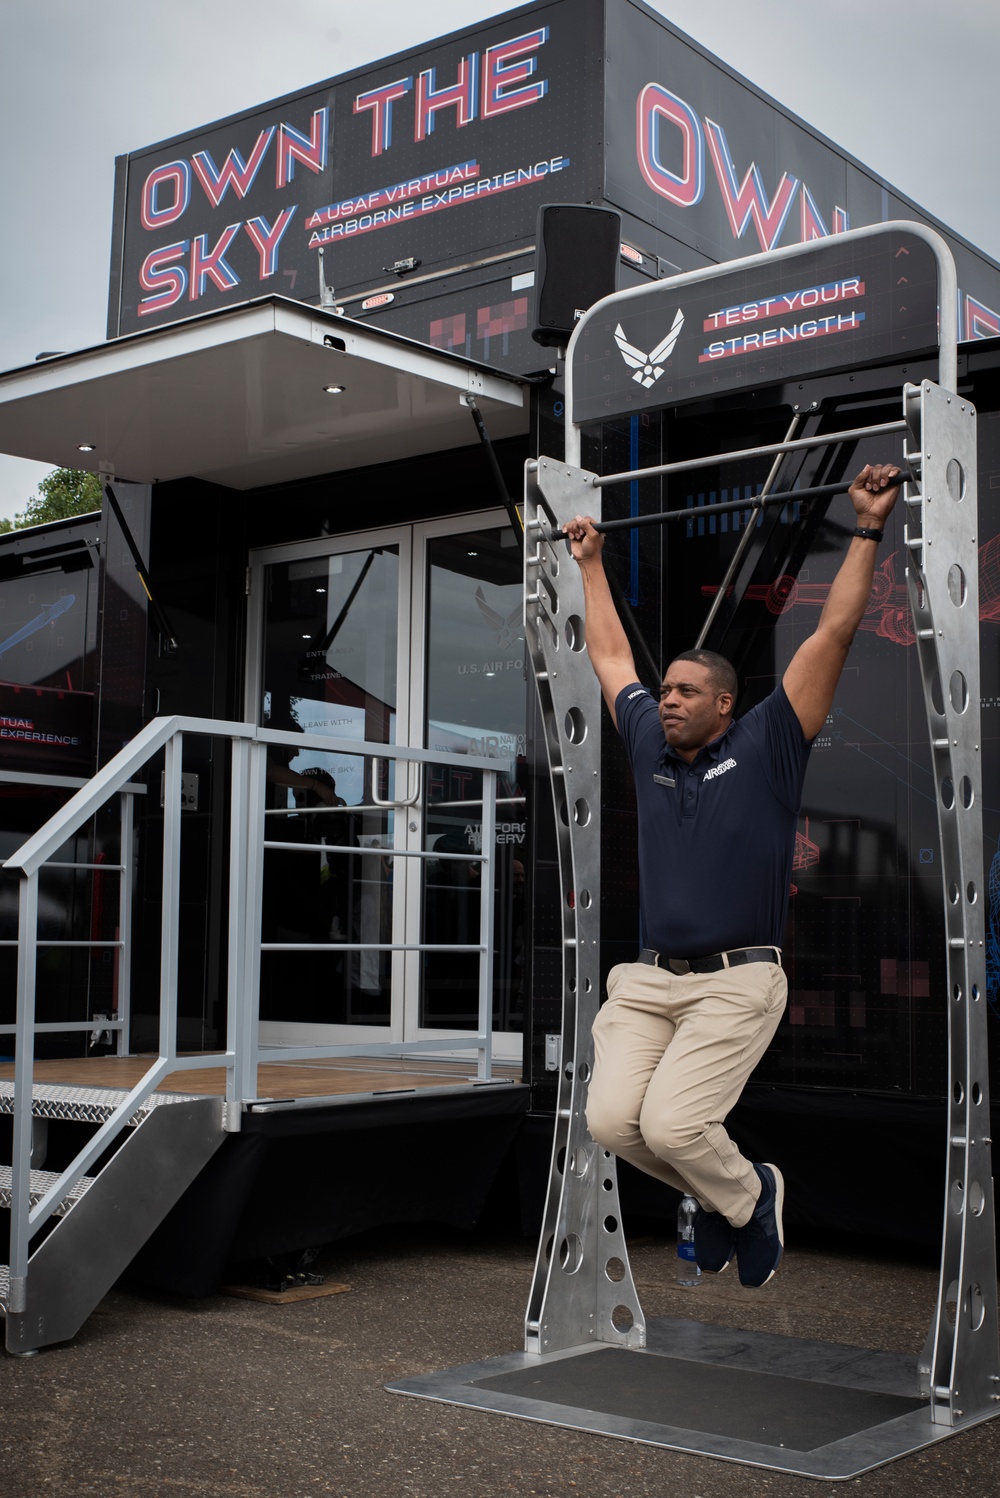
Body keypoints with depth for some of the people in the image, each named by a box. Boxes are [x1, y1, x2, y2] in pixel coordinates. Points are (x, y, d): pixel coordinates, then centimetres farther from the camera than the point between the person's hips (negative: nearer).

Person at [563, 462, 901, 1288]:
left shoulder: (765, 747, -1)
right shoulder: (649, 744, 11)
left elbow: (834, 633, -4)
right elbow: (610, 654, 24)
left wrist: (868, 531, -5)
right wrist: (591, 562, 30)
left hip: (736, 980, -5)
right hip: (647, 978, 5)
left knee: (671, 1124, -18)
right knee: (612, 1121, -10)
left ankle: (750, 1198, 16)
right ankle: (719, 1191, 21)